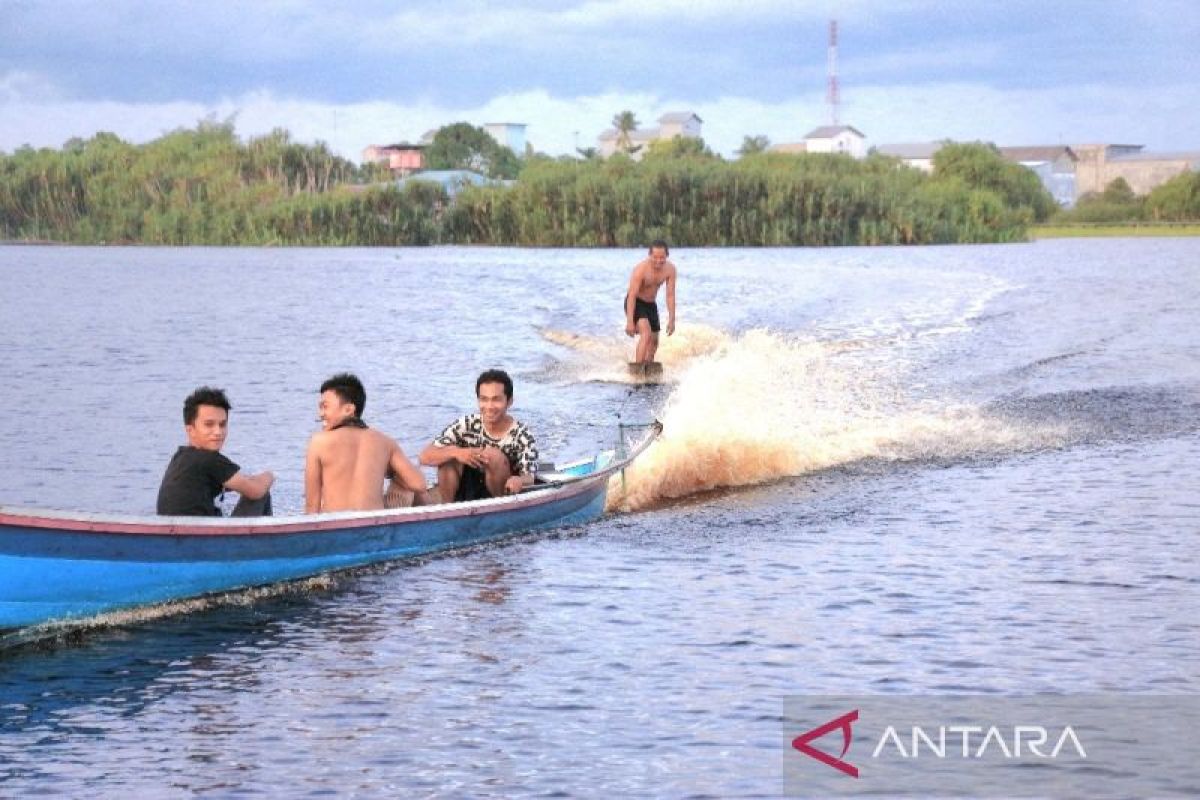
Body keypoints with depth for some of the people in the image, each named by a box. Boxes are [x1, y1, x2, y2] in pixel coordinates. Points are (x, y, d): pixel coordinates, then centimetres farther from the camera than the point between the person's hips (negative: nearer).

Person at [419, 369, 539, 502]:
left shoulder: (522, 437, -13)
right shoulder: (467, 425, -9)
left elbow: (529, 479, -24)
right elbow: (425, 457, -14)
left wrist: (519, 481, -50)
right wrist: (455, 452, -35)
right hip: (464, 497, 2)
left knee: (495, 456, -26)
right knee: (449, 456, -20)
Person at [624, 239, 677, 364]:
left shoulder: (670, 269, -14)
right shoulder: (641, 269, -29)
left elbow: (670, 295, -8)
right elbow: (632, 295, -28)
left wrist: (671, 320, -10)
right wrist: (629, 322, -32)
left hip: (651, 304, 7)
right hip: (635, 303, -7)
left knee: (654, 341, 12)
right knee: (646, 334, -27)